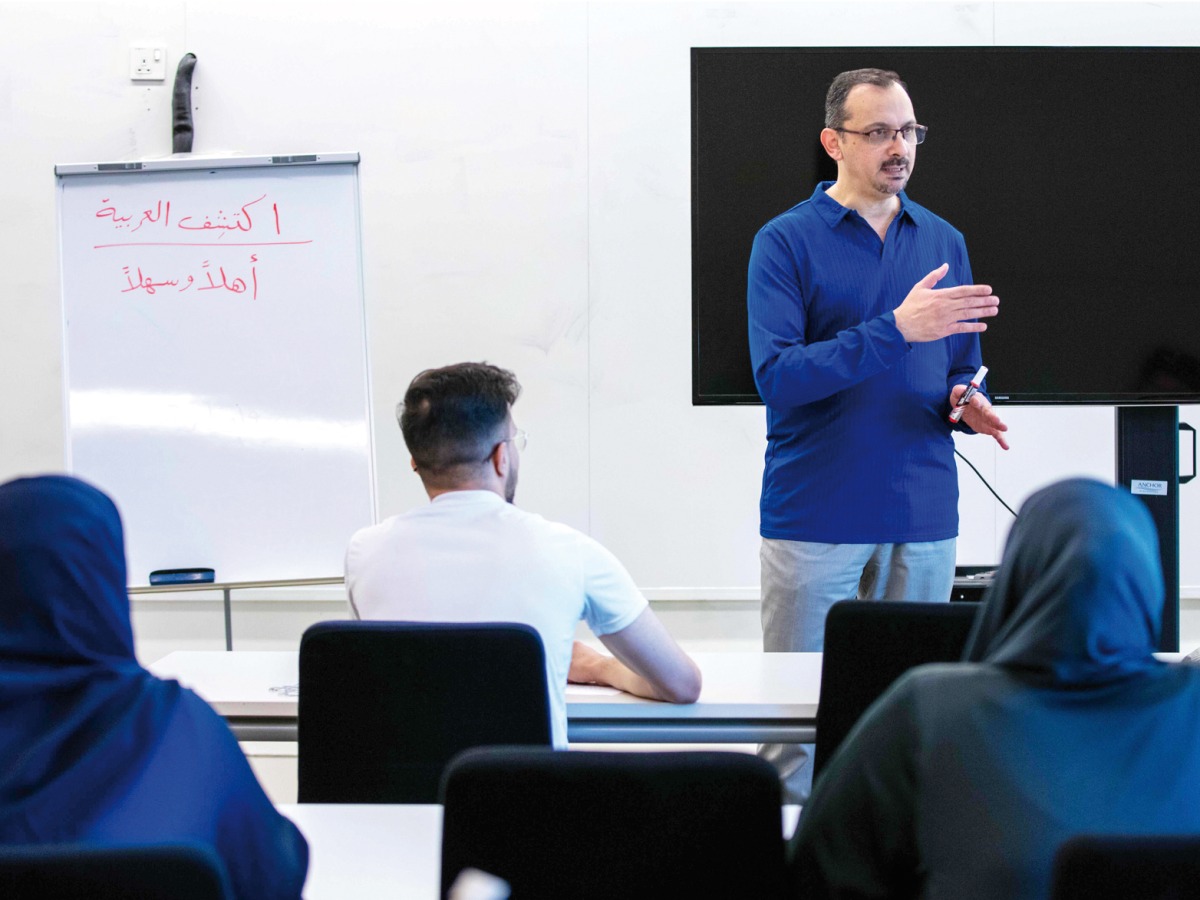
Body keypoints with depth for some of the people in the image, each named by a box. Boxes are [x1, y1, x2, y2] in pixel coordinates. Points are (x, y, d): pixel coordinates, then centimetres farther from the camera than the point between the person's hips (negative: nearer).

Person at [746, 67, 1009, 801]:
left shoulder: (943, 242, 12)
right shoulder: (787, 242, -3)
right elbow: (777, 376, -14)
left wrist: (968, 403, -6)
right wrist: (895, 329, -22)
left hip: (923, 516, 4)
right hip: (816, 514, -4)